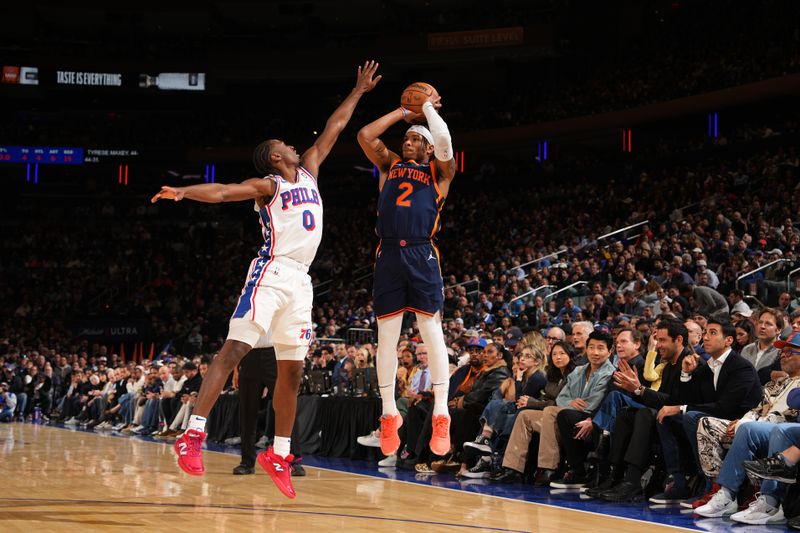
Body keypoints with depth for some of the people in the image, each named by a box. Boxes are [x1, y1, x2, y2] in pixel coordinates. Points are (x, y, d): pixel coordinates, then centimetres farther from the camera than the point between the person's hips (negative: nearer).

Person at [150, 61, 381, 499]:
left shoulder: (308, 171, 21)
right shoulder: (267, 184, 1)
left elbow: (333, 129, 29)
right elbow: (221, 191, -14)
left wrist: (359, 91, 34)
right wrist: (182, 191, -32)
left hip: (300, 281, 7)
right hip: (272, 273, -7)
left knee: (292, 370, 8)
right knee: (235, 348, -16)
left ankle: (278, 455, 15)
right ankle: (193, 434, -21)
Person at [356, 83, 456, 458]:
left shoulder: (438, 172, 11)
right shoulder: (389, 165, 21)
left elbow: (444, 142, -8)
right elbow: (365, 135, 9)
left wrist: (428, 108, 5)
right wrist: (404, 112, 15)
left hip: (421, 256, -3)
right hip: (388, 256, 3)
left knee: (432, 333, -6)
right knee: (386, 337, 3)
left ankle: (440, 416, -4)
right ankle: (389, 415, 10)